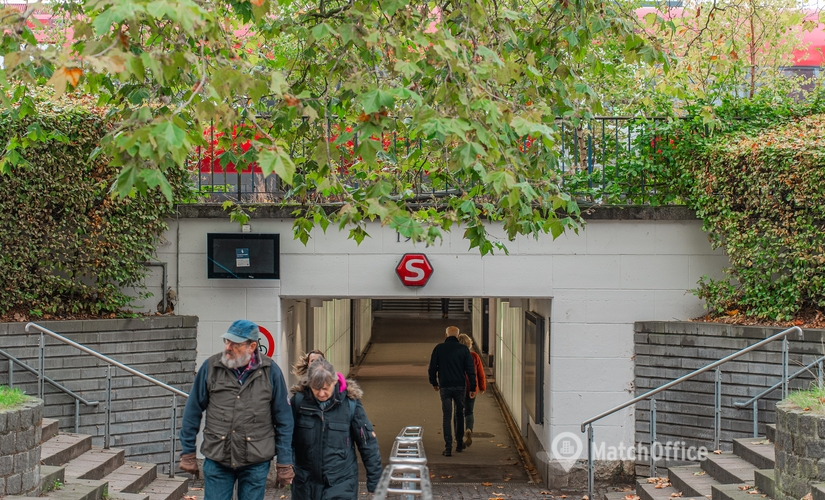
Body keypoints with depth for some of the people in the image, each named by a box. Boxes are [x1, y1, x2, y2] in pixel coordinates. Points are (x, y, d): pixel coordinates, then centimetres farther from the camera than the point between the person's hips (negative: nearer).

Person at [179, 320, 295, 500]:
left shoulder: (270, 372, -5)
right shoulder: (211, 367, -3)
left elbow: (284, 420, 0)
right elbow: (192, 412, 4)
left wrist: (284, 463, 0)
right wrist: (187, 453, 5)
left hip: (256, 463, 0)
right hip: (217, 459, 1)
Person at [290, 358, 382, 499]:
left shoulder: (350, 402, -9)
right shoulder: (299, 400, -7)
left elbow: (367, 442, -2)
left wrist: (374, 479, 0)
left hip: (341, 482, -2)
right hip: (305, 483, 2)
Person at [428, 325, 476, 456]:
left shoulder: (439, 348, -1)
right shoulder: (463, 349, -1)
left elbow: (432, 368, 2)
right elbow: (470, 370, -3)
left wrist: (434, 383, 18)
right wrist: (472, 388, 2)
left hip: (445, 387, -1)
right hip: (460, 386, 1)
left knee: (446, 416, 0)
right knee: (460, 414, 17)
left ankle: (448, 447, -9)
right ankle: (459, 443, 24)